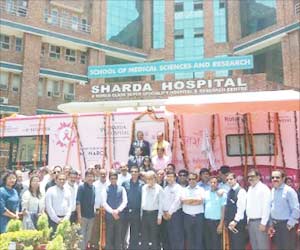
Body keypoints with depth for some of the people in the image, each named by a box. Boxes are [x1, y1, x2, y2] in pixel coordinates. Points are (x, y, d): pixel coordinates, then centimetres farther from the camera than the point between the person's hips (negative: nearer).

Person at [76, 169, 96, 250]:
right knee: (82, 236, 1)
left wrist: (95, 211, 9)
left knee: (88, 236, 15)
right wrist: (79, 215, -19)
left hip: (91, 216, 5)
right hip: (83, 215, -5)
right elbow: (78, 202, -14)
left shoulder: (94, 187, 6)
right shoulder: (81, 187, -10)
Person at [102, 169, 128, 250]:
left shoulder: (121, 189, 3)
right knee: (109, 236, 5)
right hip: (109, 216, -1)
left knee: (118, 236, 9)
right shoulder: (106, 189, 0)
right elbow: (104, 203, -6)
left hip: (119, 215, 1)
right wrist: (112, 212, -15)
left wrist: (118, 210, -16)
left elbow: (125, 202, -3)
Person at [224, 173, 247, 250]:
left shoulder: (241, 191, -11)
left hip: (238, 223, -7)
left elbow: (241, 208, -18)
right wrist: (227, 222, 3)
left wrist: (235, 221, -20)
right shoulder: (229, 192, 12)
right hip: (230, 223, 8)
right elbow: (227, 207, 11)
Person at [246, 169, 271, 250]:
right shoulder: (250, 189, 11)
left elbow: (266, 207, -15)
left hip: (260, 221, -7)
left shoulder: (264, 188, -11)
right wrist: (248, 221, 11)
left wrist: (263, 223, -17)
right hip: (250, 221, 7)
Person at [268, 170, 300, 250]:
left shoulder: (289, 190, -13)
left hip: (286, 224, -6)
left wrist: (290, 224, -14)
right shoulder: (272, 191, 7)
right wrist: (271, 224, 11)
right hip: (275, 224, 6)